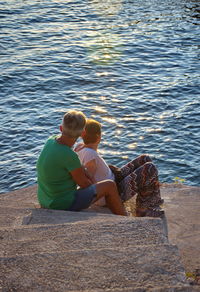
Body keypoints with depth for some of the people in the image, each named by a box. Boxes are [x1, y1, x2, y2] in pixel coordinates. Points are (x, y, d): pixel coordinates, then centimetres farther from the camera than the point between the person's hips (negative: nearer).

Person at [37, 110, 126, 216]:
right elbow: (83, 183, -12)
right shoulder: (69, 155, -29)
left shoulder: (51, 141, -6)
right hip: (65, 205, -8)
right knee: (110, 186, 4)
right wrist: (94, 186, 7)